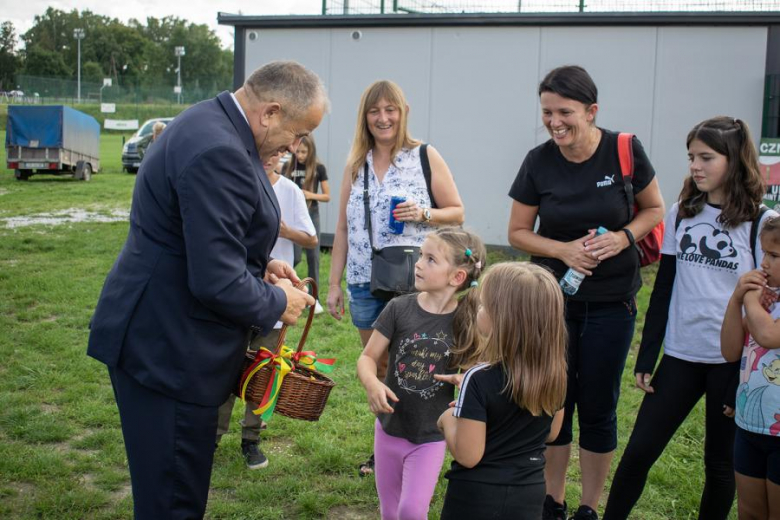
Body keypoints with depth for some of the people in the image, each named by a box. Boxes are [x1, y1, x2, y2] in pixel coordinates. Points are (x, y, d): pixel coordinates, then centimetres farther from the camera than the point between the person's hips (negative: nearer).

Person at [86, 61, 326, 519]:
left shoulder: (214, 123, 9)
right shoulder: (218, 153, -25)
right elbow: (217, 283, -27)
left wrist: (260, 263, 10)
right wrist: (278, 304, -10)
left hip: (162, 340, 11)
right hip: (167, 348, -11)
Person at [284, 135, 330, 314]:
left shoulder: (319, 168, -2)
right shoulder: (288, 166, 2)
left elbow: (327, 196, 1)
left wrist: (311, 195, -15)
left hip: (311, 215, 0)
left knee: (313, 256, 1)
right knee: (295, 257, -6)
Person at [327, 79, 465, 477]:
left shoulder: (425, 157, -3)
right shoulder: (356, 164, 9)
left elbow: (457, 213, 2)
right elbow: (343, 228, 11)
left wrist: (423, 213, -17)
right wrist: (334, 283, 8)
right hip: (365, 282, 4)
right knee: (378, 369, 12)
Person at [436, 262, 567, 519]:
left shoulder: (479, 379, -25)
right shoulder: (555, 374, -7)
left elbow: (467, 456, -22)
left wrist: (448, 419, -3)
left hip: (476, 498, -5)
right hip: (529, 496, 5)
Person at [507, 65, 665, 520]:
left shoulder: (624, 151, -12)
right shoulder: (539, 162, -8)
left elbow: (655, 209, 2)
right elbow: (518, 232, 1)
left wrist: (624, 236, -18)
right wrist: (564, 249, -16)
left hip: (611, 303, -1)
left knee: (598, 406, 8)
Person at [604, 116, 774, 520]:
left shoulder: (759, 222, -6)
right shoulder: (682, 213, 5)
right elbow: (663, 288, 7)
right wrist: (646, 357, 6)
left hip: (732, 359, -3)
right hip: (680, 354, 3)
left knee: (721, 460, 9)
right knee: (639, 450, 1)